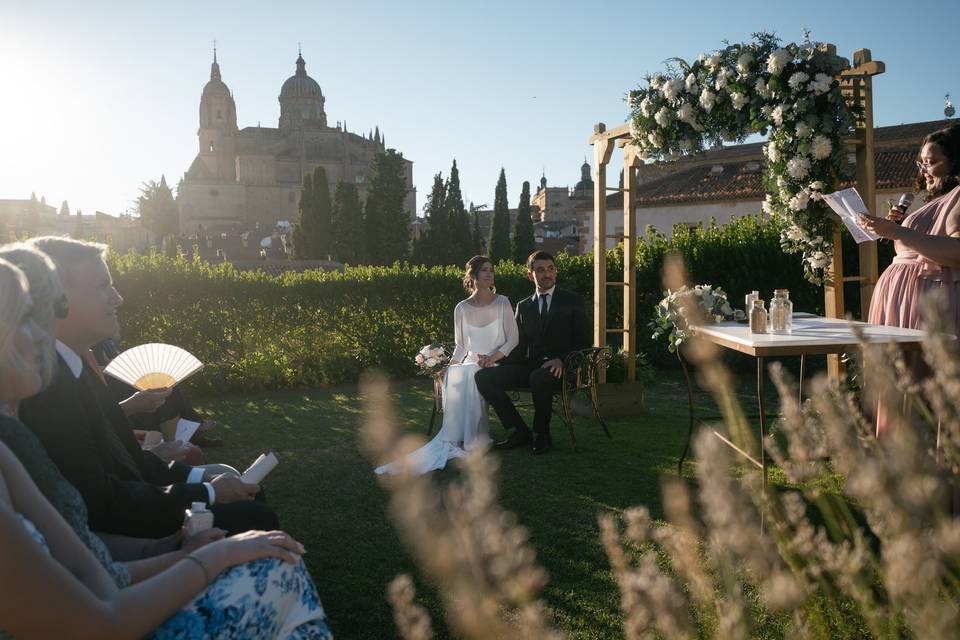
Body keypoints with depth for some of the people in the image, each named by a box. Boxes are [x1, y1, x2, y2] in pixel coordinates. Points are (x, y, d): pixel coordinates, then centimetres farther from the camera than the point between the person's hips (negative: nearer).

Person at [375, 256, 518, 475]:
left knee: (469, 376, -35)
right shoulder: (462, 308, 9)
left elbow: (513, 339, -1)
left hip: (496, 364, -2)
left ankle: (470, 439, -31)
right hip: (469, 364, 3)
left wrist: (493, 357, -17)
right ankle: (456, 438, -32)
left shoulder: (502, 303, 3)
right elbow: (460, 346, 14)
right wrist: (450, 363, -6)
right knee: (452, 377, -31)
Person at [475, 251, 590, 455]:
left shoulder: (573, 301, 8)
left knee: (538, 377, -39)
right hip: (529, 367, 4)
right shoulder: (523, 306, 19)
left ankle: (541, 435, -14)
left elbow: (583, 343, 2)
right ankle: (520, 431, -8)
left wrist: (561, 360, -18)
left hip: (559, 368, -4)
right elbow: (520, 346, 16)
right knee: (483, 376, -17)